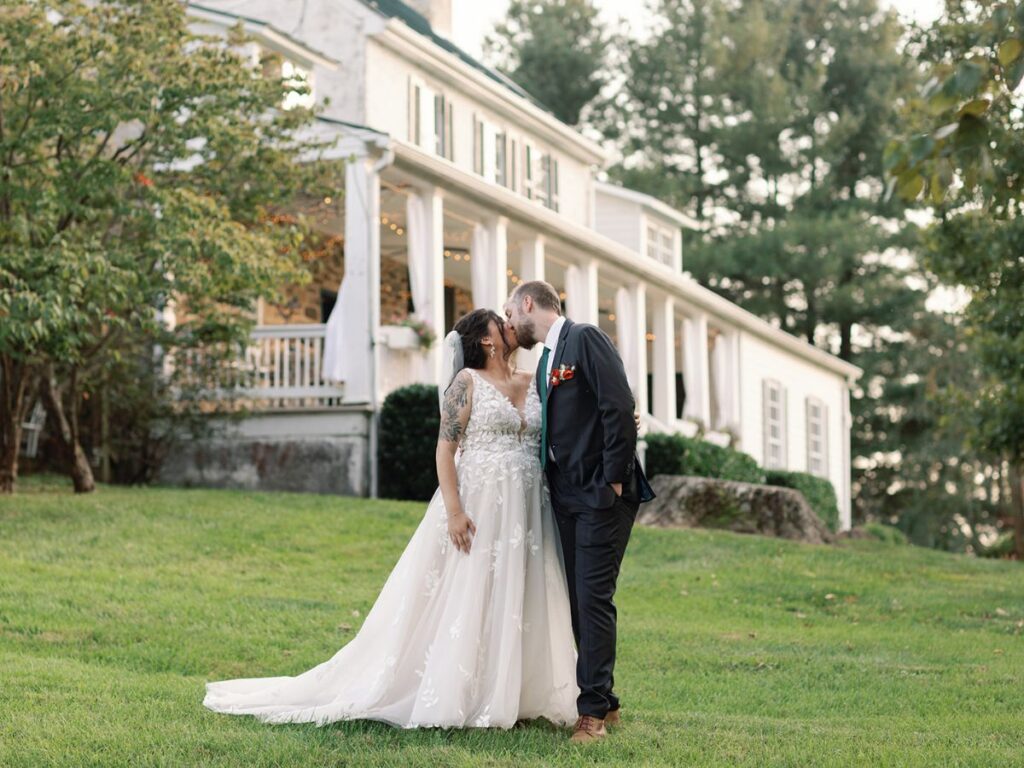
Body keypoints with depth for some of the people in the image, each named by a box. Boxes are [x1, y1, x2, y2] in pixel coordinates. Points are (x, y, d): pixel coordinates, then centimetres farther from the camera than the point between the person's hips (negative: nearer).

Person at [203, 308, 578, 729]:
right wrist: (454, 511, -18)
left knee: (517, 605, 6)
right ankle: (454, 700, 3)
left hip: (528, 510, 6)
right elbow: (445, 448, -9)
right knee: (466, 600, -3)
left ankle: (512, 694, 14)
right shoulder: (467, 382, -3)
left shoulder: (533, 381, 13)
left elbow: (550, 441, 16)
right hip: (479, 504, -6)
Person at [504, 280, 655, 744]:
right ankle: (603, 701, 19)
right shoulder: (546, 361, 18)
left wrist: (613, 480, -18)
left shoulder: (585, 339, -9)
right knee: (579, 601, 10)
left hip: (602, 496, -9)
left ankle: (594, 710, -4)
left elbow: (619, 408, -17)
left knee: (593, 599, -9)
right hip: (568, 497, 9)